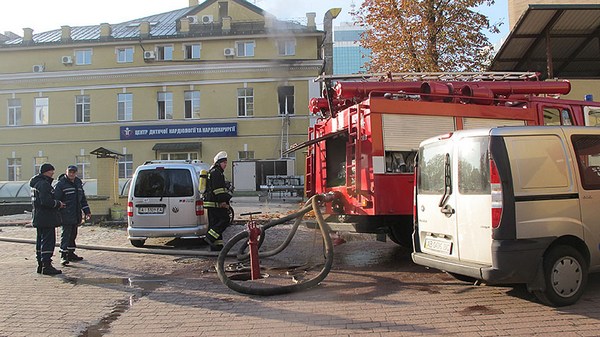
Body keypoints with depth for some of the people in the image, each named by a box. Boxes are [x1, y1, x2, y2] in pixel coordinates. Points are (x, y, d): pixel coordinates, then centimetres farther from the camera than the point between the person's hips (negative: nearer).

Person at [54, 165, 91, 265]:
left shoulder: (78, 183, 15)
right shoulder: (61, 184, -8)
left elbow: (83, 199, 23)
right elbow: (55, 199, -11)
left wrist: (87, 211, 20)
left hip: (76, 215, 7)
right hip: (66, 216, -7)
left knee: (73, 235, 13)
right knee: (66, 235, -8)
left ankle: (71, 254, 21)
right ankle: (63, 256, -5)